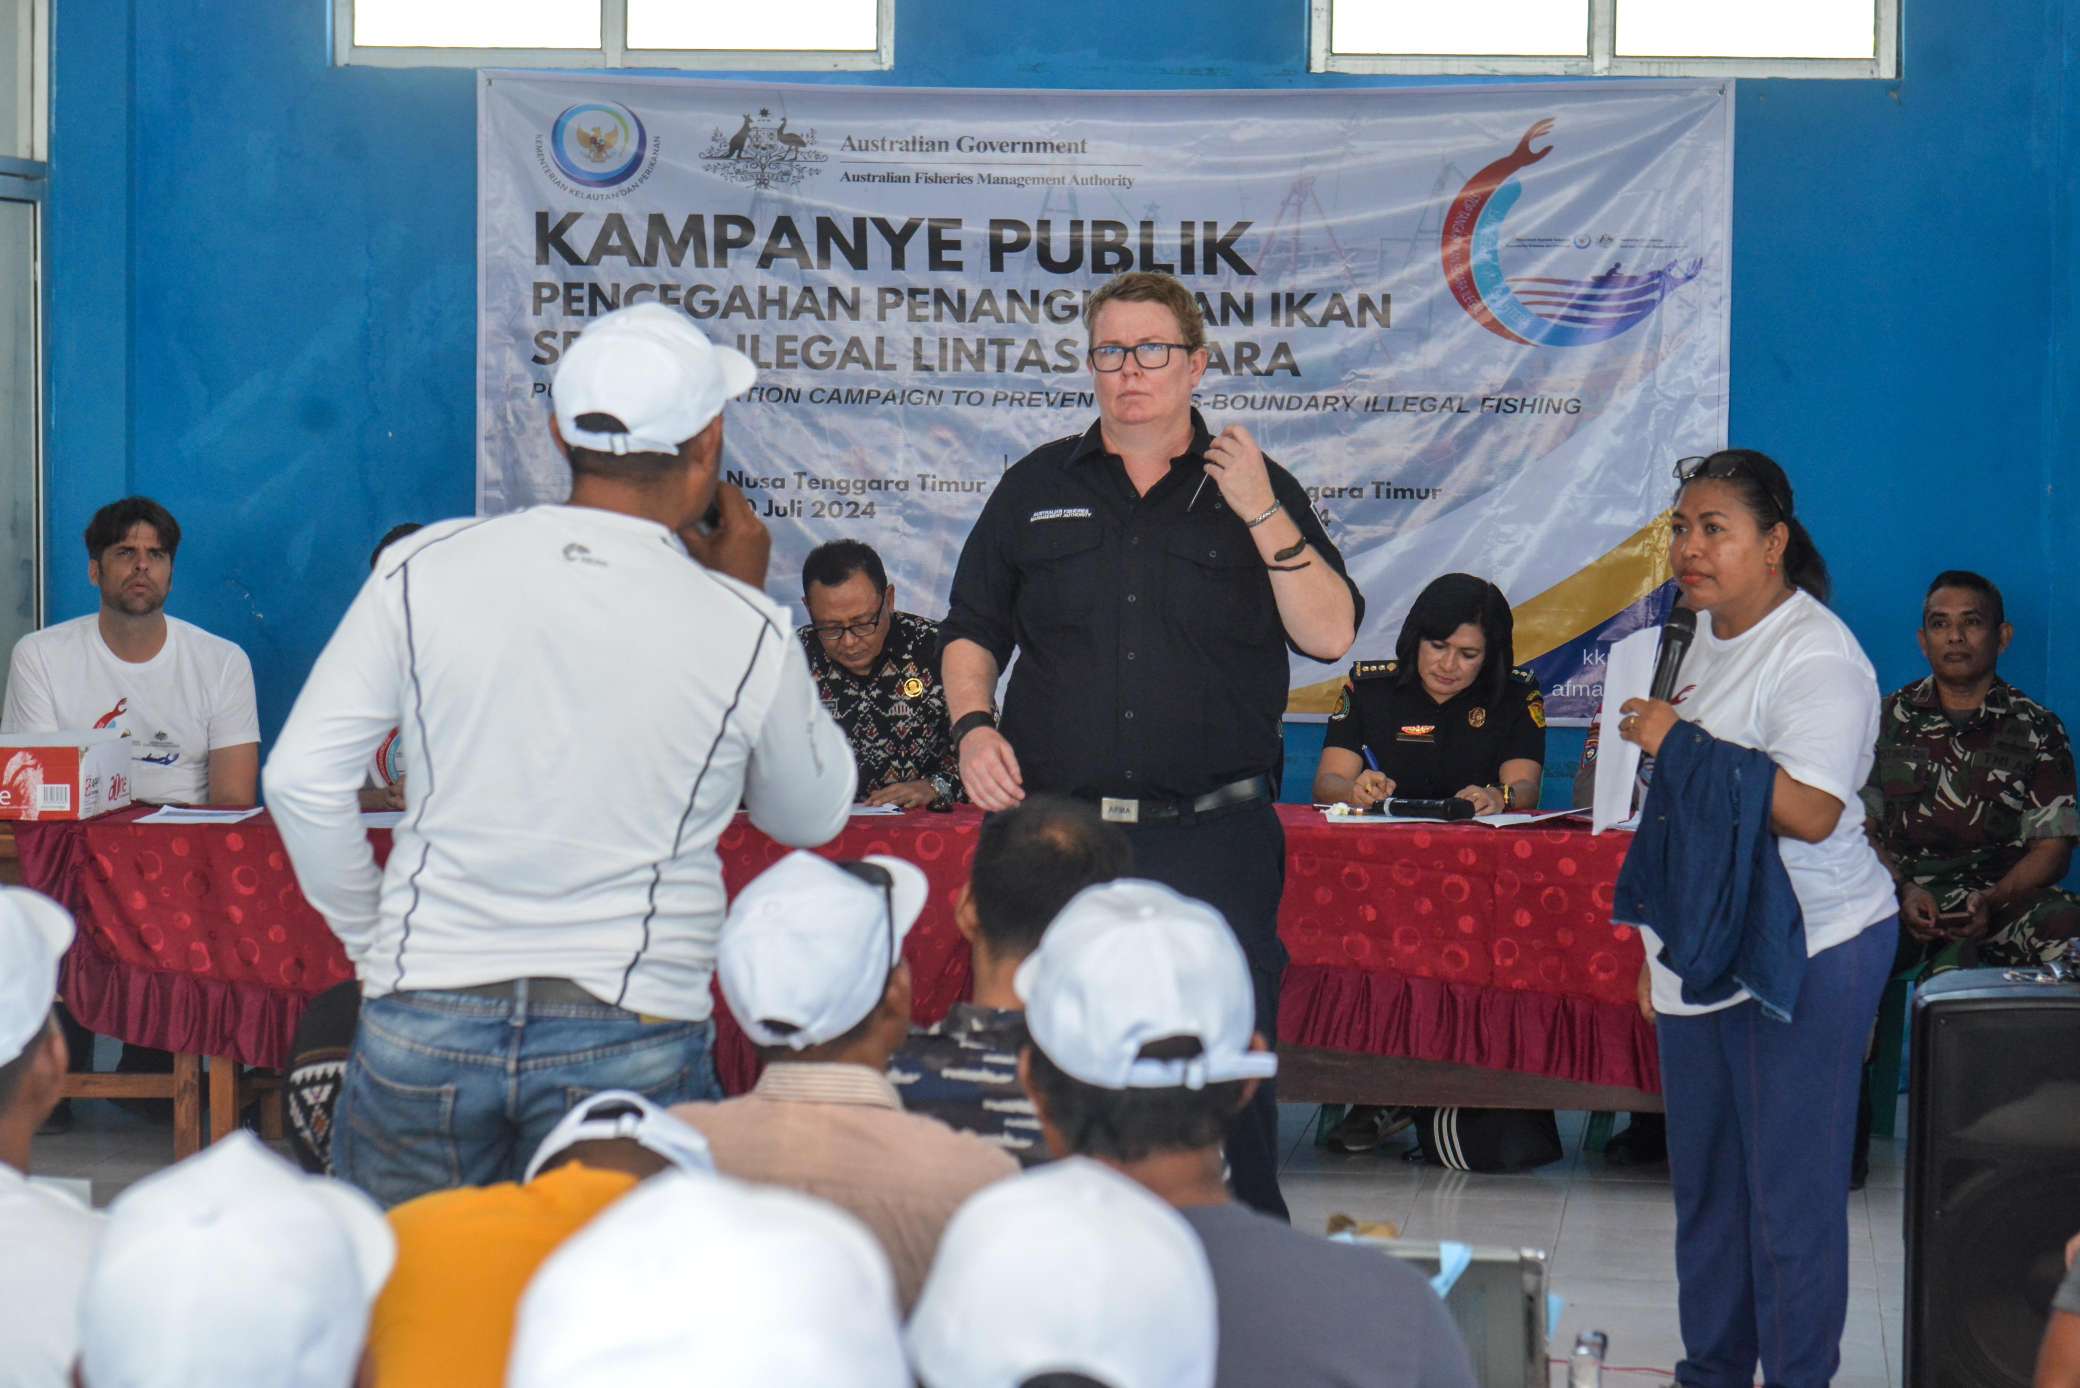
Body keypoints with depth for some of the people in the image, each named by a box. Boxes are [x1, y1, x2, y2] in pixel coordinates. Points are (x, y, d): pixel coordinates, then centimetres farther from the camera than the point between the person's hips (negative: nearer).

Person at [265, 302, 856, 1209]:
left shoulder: (425, 571, -1)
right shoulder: (743, 633, -4)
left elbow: (302, 777, 0)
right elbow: (812, 816, 14)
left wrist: (369, 938, 13)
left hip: (424, 1019, 1)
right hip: (630, 1036, -1)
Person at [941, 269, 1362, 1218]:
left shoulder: (1254, 489, 8)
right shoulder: (1038, 489, 13)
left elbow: (1330, 634, -2)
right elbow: (971, 632, 17)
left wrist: (1261, 516, -11)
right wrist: (973, 725, -1)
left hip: (1212, 833, -2)